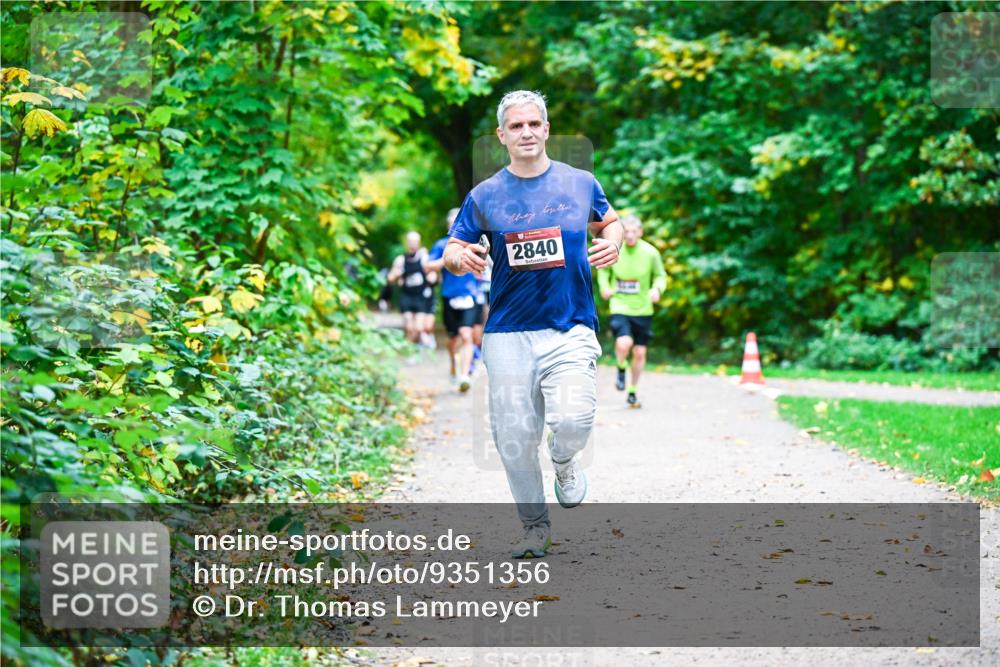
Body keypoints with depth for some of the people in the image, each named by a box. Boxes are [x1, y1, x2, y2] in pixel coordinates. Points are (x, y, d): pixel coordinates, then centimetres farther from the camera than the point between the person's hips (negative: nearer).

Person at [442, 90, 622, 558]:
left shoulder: (581, 183, 5)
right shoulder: (484, 196, 3)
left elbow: (609, 221, 22)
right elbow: (451, 251, 7)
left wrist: (612, 243, -1)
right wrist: (461, 257, -17)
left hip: (571, 330, -1)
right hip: (508, 335, 1)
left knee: (573, 420, -22)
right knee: (514, 439, 3)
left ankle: (563, 461, 15)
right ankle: (535, 526, 24)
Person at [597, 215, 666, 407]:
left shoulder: (650, 252, -7)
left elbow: (660, 276, 5)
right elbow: (603, 269, 12)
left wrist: (657, 288, -17)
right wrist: (604, 286, -6)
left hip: (643, 309, 1)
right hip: (620, 307, -1)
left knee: (640, 352, 6)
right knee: (624, 343, -24)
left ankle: (633, 391, 26)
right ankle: (621, 368, 10)